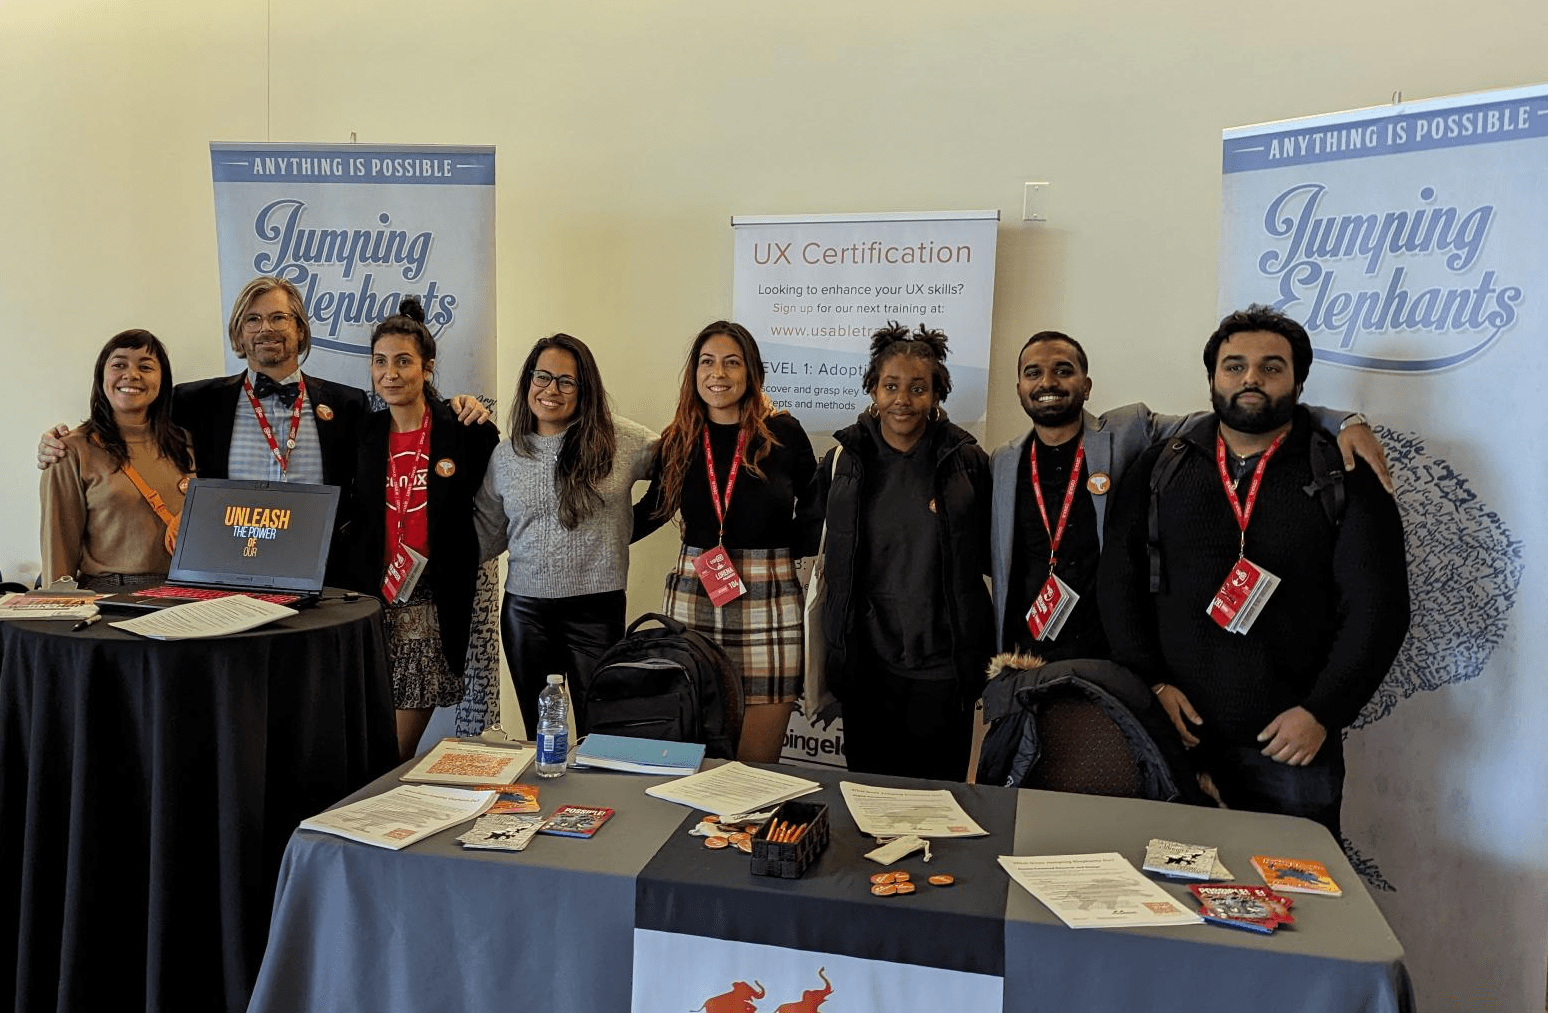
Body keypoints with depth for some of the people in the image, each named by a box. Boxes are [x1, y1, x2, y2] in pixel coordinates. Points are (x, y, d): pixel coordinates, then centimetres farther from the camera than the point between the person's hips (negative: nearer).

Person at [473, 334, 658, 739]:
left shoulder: (621, 439, -2)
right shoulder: (505, 454, 7)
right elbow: (487, 536, 14)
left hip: (597, 609, -3)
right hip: (525, 610, 3)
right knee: (538, 734, 14)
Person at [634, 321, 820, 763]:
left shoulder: (783, 433, 0)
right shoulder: (678, 441, 7)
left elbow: (813, 509, 11)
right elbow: (653, 509, 19)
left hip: (767, 606, -2)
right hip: (692, 602, 2)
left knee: (756, 766, 3)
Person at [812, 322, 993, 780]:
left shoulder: (966, 460, -1)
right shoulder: (844, 459, 4)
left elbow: (990, 553, 6)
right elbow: (825, 549, 13)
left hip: (943, 662, -1)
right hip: (867, 662, 2)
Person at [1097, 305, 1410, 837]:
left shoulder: (1345, 479, 2)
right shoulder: (1161, 469, 7)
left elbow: (1377, 607, -2)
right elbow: (1118, 582, 4)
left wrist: (1322, 713, -9)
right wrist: (1150, 681, -6)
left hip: (1292, 744, -1)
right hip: (1176, 735, 1)